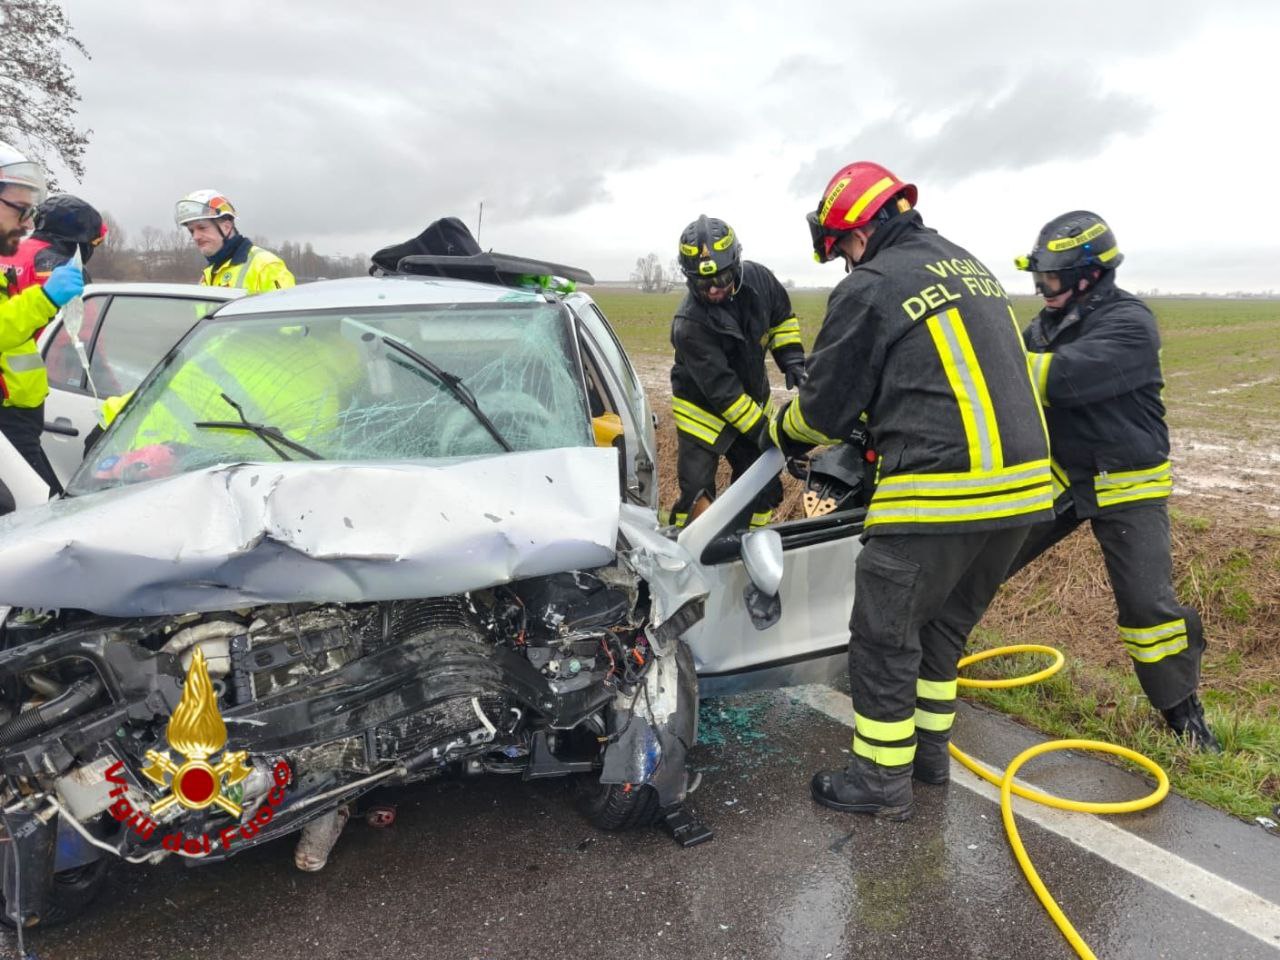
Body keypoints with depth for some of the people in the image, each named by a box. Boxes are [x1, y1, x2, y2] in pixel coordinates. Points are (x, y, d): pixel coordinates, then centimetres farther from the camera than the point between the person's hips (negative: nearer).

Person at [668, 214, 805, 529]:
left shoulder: (757, 277, -13)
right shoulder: (689, 325, -29)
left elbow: (781, 317, 9)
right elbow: (722, 391, -28)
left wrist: (792, 360, -5)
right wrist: (765, 433, -27)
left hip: (754, 400, 6)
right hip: (703, 409, -5)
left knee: (764, 488, 10)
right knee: (697, 493, -12)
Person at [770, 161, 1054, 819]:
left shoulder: (870, 289, -6)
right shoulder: (969, 267, 19)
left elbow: (824, 408, 0)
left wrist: (781, 432, 21)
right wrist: (873, 429, 32)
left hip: (940, 492, -8)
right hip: (1023, 483, 9)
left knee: (884, 636, 7)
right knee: (943, 626, 23)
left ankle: (882, 779, 19)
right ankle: (930, 750, 36)